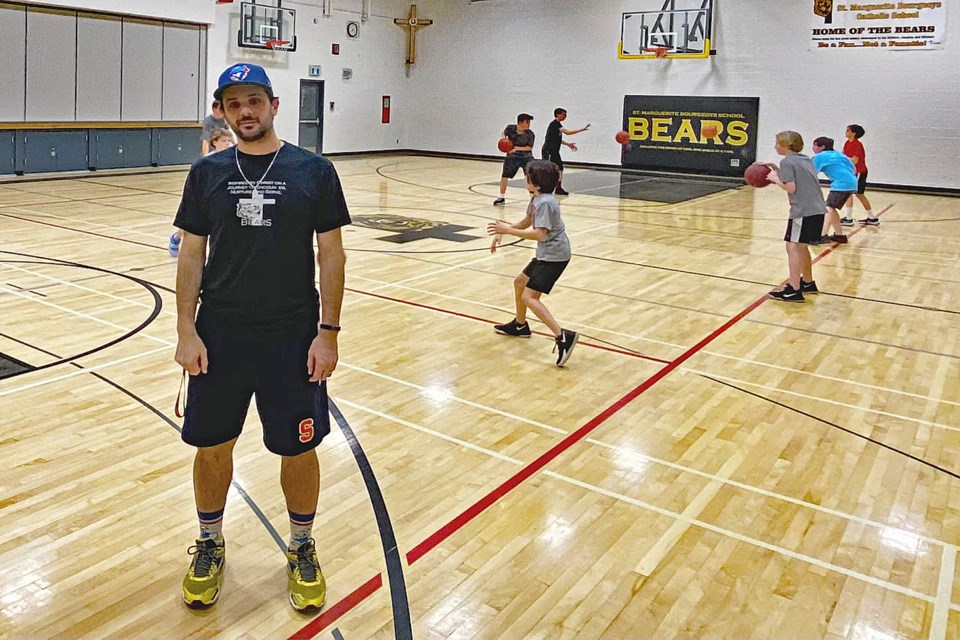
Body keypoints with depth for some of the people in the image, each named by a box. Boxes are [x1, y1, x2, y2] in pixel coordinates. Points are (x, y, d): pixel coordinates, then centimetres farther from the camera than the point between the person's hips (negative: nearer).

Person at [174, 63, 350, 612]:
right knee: (212, 444, 12)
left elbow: (331, 254, -2)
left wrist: (328, 331, -7)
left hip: (293, 336, -2)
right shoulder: (207, 173, 3)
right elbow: (192, 255, 5)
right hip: (219, 335, 2)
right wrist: (186, 331, -2)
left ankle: (302, 547, 32)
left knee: (299, 447, 8)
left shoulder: (314, 170, -3)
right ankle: (211, 543, 36)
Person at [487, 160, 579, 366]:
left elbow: (539, 234, -30)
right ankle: (520, 325, 42)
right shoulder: (536, 199, 8)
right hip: (545, 254, 10)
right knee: (519, 282, 23)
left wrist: (508, 230, -26)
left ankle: (563, 337, -23)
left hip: (554, 256, -10)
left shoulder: (544, 203, -22)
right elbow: (526, 222, 21)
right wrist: (502, 231, 13)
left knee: (529, 297, -16)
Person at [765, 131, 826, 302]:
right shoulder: (805, 159, 20)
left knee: (793, 247, -9)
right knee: (801, 246, 20)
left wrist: (776, 179, 2)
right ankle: (808, 283, 30)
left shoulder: (787, 162, -6)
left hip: (803, 211, -9)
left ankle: (793, 291, -14)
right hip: (817, 209, 9)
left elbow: (791, 188, -13)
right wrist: (780, 173, 18)